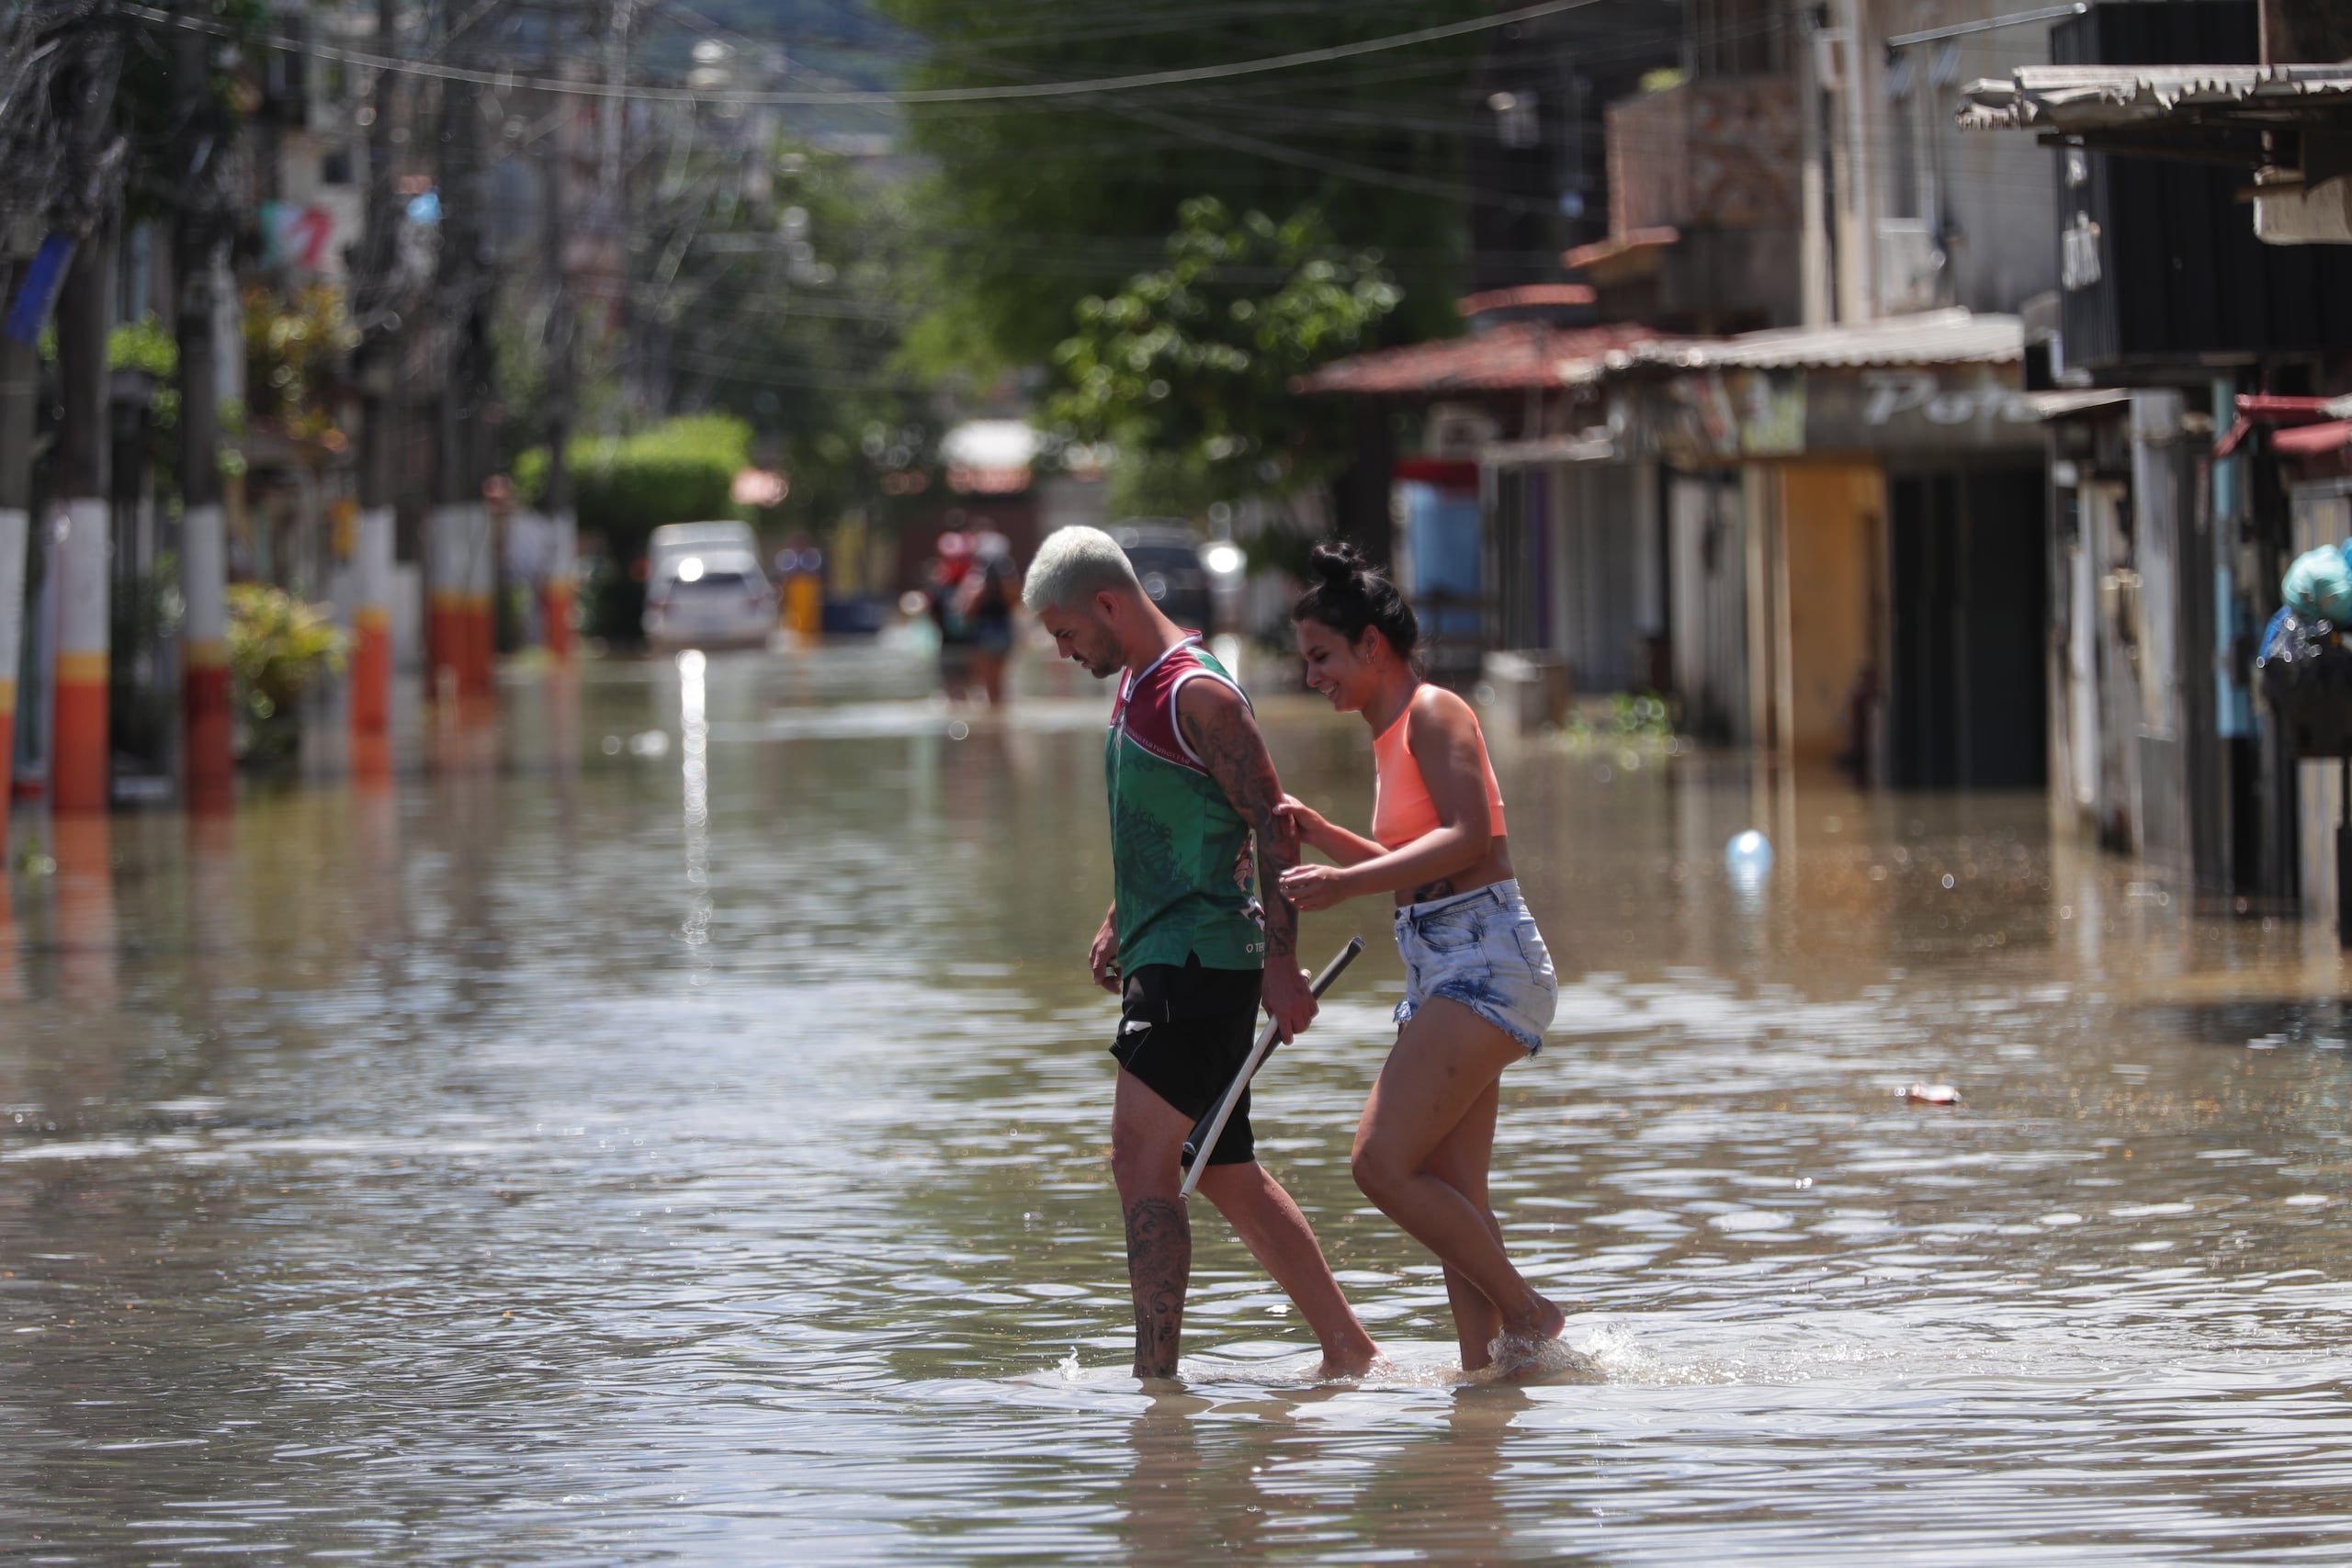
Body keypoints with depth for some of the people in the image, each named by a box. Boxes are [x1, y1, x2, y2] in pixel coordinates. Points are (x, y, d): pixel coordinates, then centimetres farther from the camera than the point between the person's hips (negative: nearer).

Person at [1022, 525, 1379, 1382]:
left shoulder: (1199, 695, -15)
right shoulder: (1135, 683, 15)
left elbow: (1273, 825, -18)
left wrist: (1280, 961, -22)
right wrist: (1120, 921, 27)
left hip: (1204, 955, -10)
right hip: (1165, 958, 10)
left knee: (1141, 1160, -15)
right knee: (1228, 1173, 13)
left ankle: (1155, 1374, -17)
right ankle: (1346, 1349, 20)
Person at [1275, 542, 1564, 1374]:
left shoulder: (1434, 713, -9)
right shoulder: (1392, 731, 19)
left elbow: (1469, 838, -22)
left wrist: (1347, 881, -25)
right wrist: (1320, 834, 14)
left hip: (1484, 962, -10)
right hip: (1444, 972, 10)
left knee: (1383, 1163, -16)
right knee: (1451, 1198, 5)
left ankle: (1527, 1314, -9)